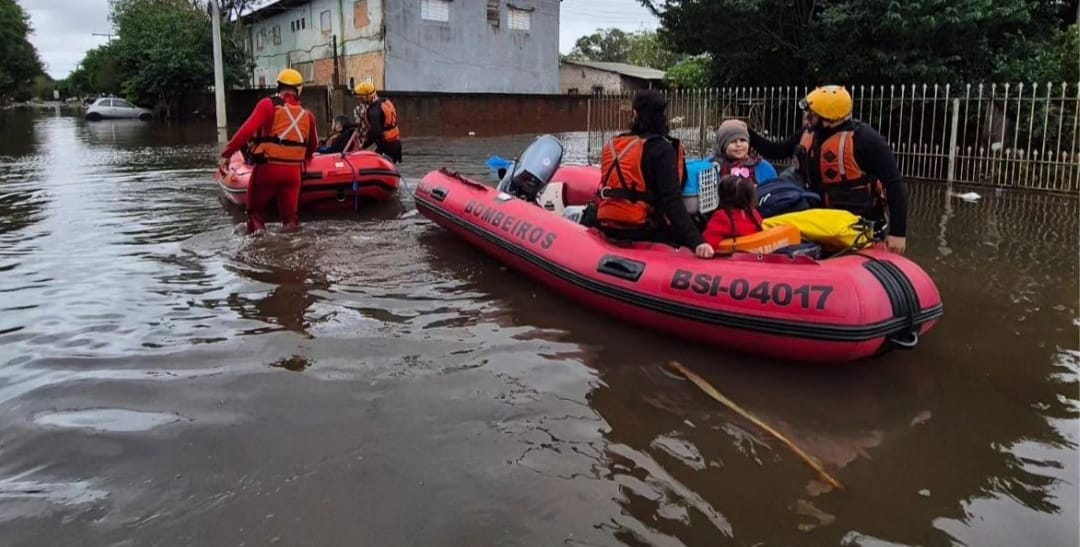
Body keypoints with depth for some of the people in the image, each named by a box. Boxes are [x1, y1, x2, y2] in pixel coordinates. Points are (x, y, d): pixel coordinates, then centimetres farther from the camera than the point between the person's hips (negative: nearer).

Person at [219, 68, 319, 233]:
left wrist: (227, 153, -13)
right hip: (293, 172, 3)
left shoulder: (268, 104, -7)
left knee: (256, 212, 15)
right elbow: (313, 146, 15)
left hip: (267, 169, -2)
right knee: (290, 216, 14)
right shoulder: (307, 114, 4)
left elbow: (247, 130, -17)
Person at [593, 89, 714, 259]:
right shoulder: (661, 148, -9)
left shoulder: (612, 145, 9)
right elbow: (672, 200, -19)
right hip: (640, 233, -6)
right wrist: (696, 242, -24)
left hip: (608, 229, 6)